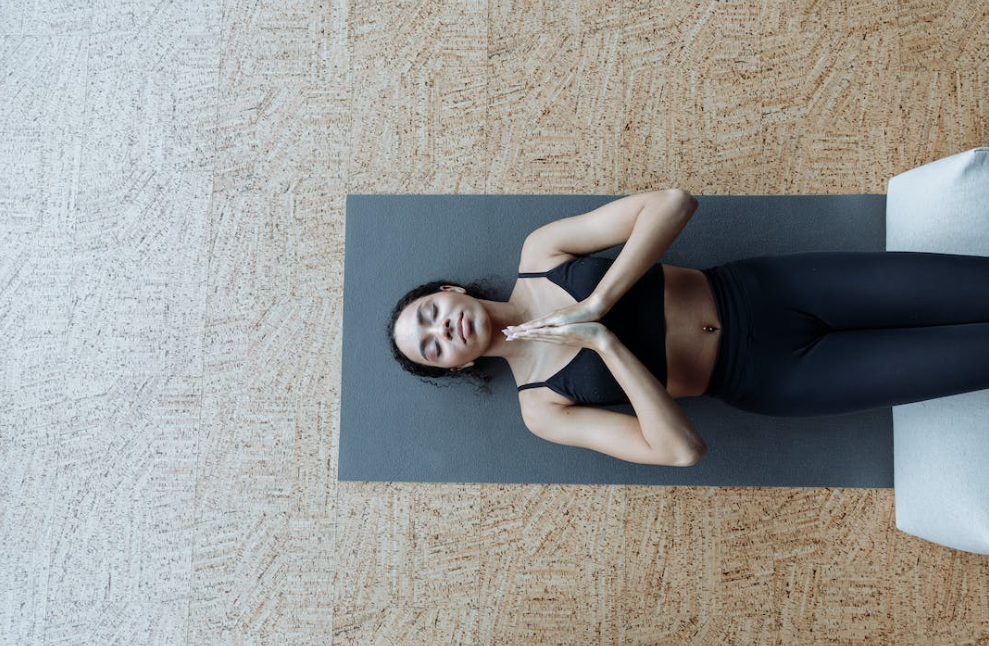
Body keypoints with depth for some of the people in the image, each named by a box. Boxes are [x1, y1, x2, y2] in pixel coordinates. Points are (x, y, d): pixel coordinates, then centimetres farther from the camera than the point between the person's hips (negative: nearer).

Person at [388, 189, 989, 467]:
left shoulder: (540, 252, -7)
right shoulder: (543, 408, -8)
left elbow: (674, 203, -17)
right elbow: (681, 449, -18)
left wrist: (597, 306, -26)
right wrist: (605, 343, -27)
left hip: (762, 287, 2)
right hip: (769, 379, -1)